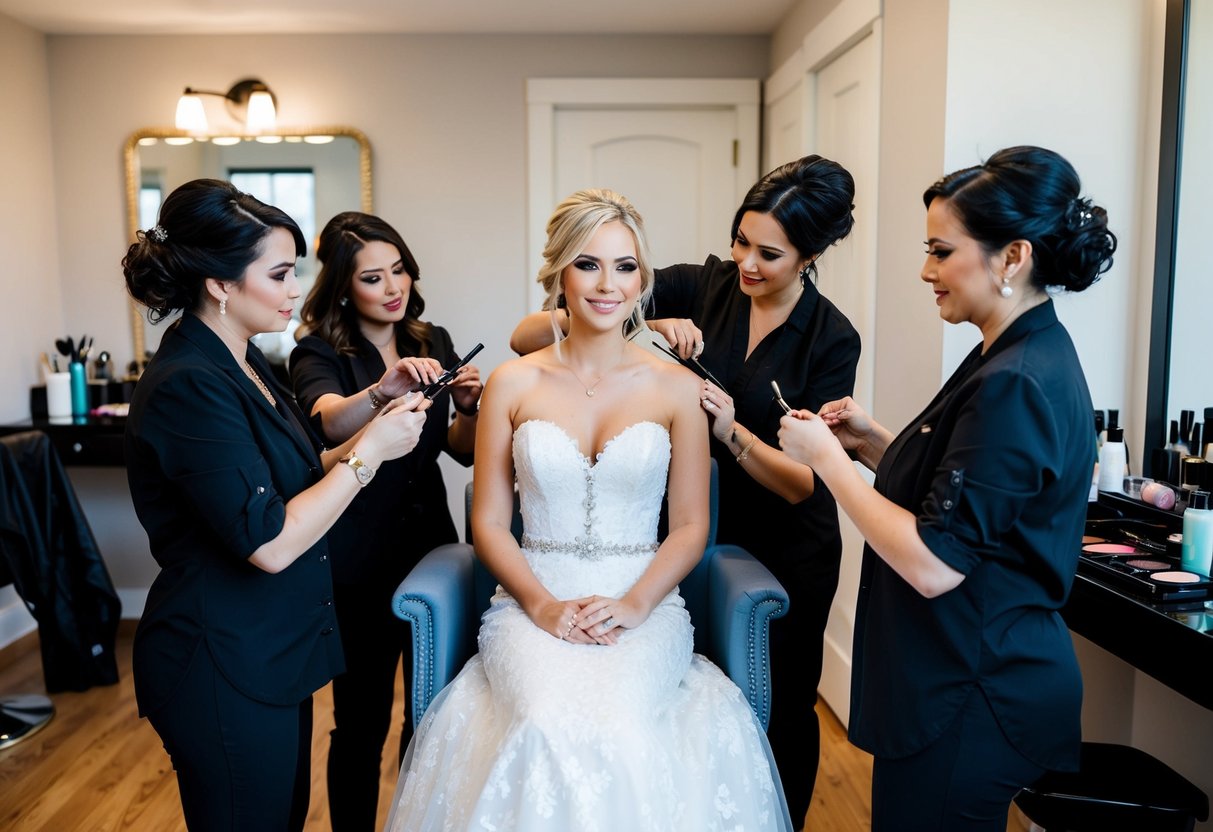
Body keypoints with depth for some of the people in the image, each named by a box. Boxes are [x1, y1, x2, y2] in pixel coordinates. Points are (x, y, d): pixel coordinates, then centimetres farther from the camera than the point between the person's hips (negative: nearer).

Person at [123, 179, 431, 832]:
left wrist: (364, 442, -3)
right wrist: (367, 453, -19)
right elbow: (269, 543, -27)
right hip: (224, 673, -9)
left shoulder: (241, 362, 6)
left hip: (272, 652, 9)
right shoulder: (188, 386, -24)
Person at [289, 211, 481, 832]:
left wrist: (468, 408, -12)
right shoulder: (319, 353, -8)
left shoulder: (434, 343, 5)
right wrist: (381, 391, -49)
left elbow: (462, 452, 8)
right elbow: (330, 421, -30)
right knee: (362, 722, 7)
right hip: (359, 563, -4)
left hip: (432, 544, 5)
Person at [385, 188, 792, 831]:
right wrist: (542, 604, -10)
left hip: (643, 605, 0)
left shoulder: (676, 388, 4)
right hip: (534, 601, 0)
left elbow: (691, 526, 5)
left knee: (616, 722, -29)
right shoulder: (513, 384, 4)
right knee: (549, 726, -28)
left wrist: (633, 604, -11)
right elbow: (489, 522, 5)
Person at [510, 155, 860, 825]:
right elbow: (527, 336, -16)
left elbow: (804, 484, -15)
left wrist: (732, 432, -31)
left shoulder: (832, 341, -14)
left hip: (787, 553, -1)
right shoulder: (699, 288, -11)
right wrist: (641, 328, -30)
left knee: (779, 705, 16)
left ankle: (783, 822, 42)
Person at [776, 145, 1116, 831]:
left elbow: (934, 564, -27)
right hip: (975, 676, 10)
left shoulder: (1015, 385, -24)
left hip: (971, 701, -9)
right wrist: (873, 441, 1)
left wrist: (827, 457, -19)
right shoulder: (1023, 357, 7)